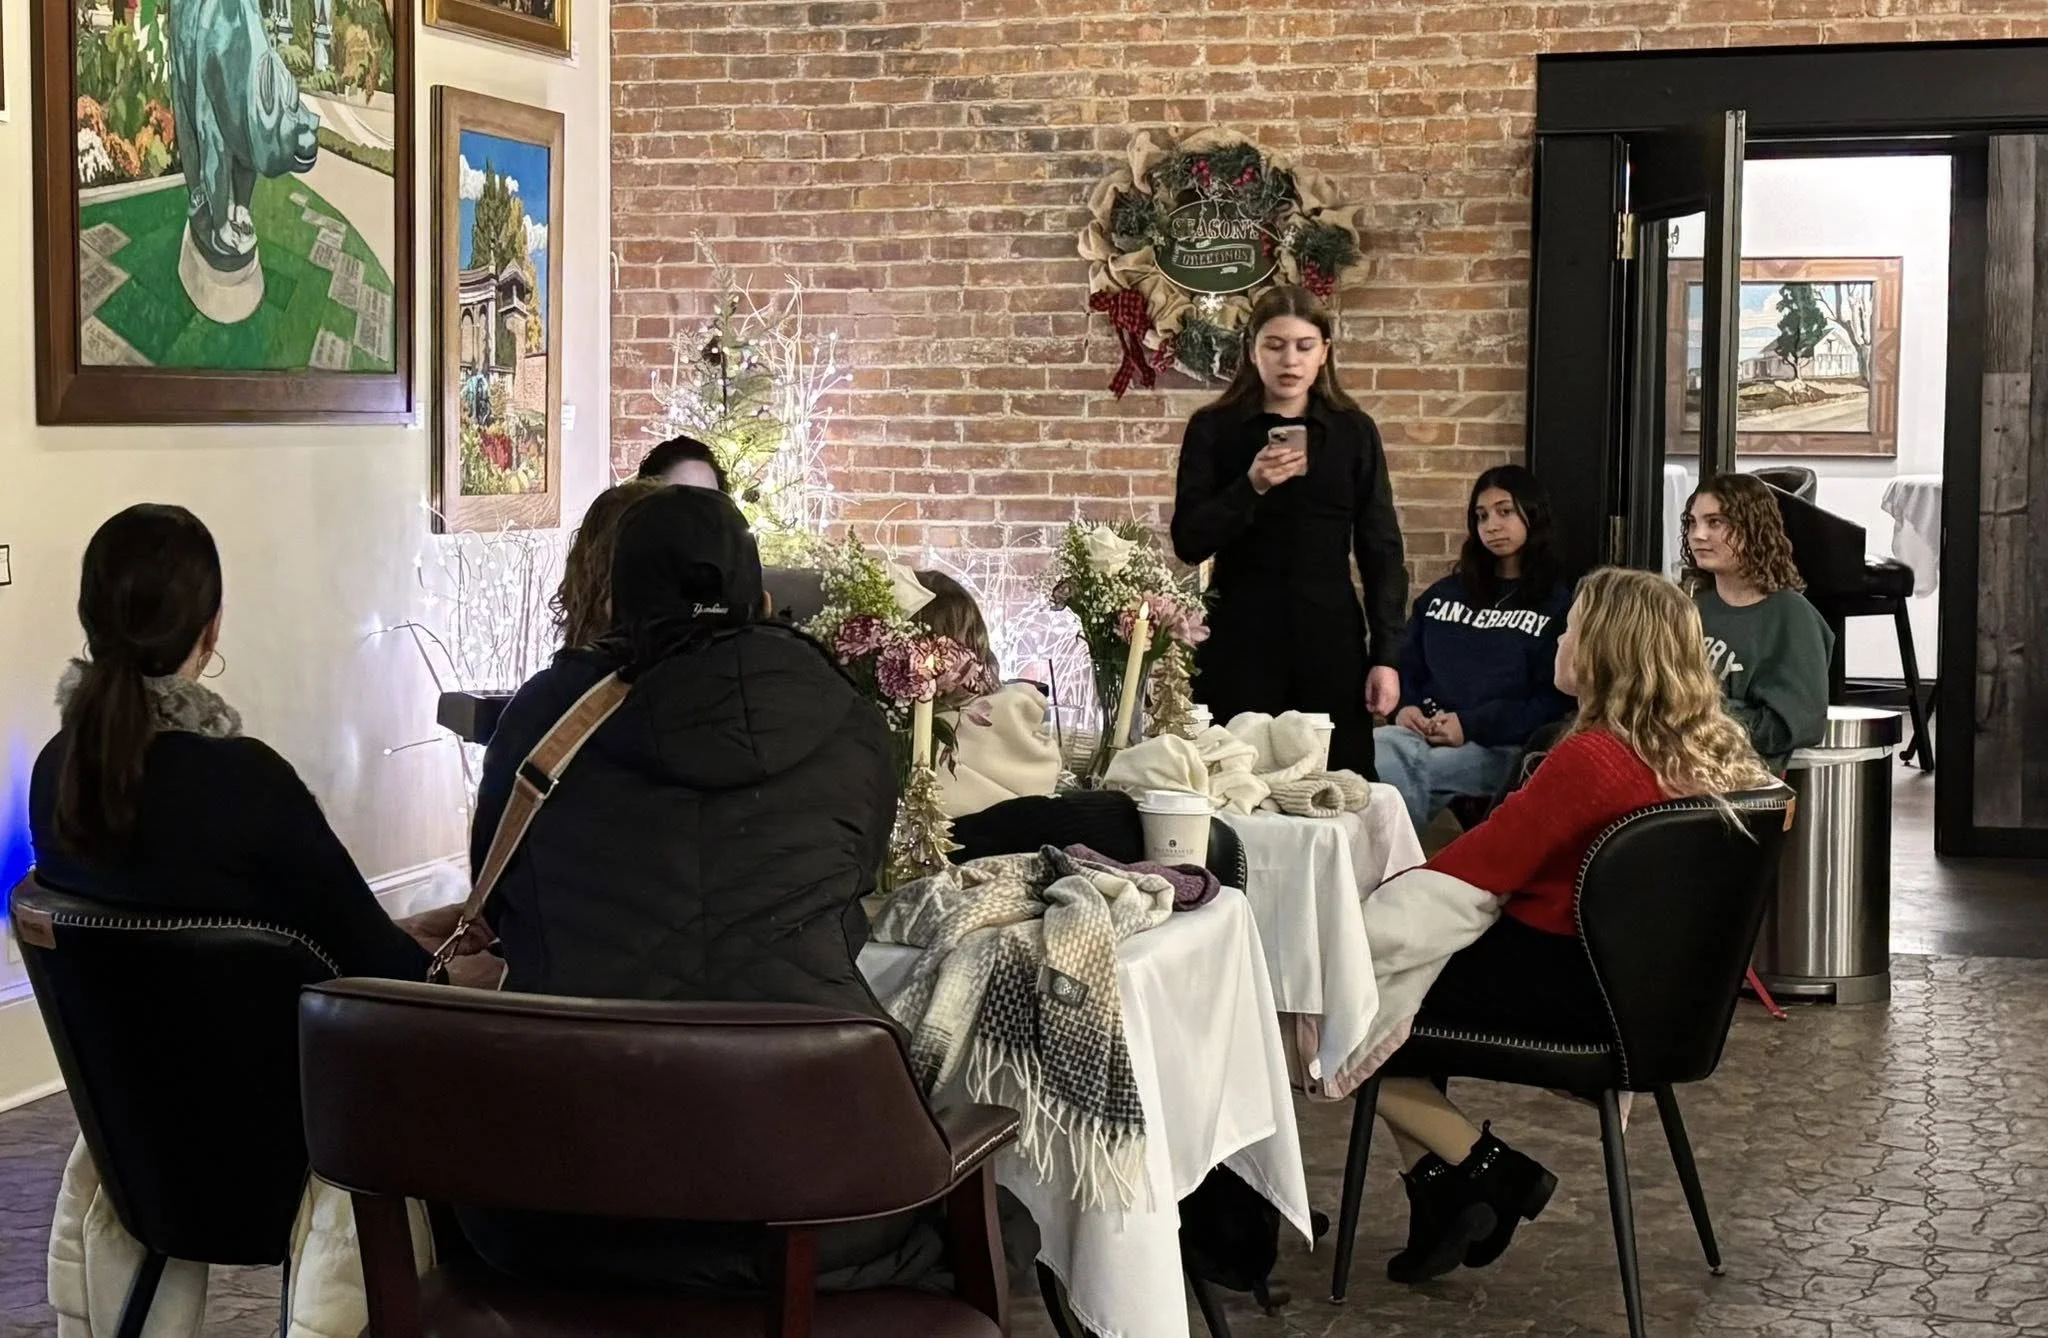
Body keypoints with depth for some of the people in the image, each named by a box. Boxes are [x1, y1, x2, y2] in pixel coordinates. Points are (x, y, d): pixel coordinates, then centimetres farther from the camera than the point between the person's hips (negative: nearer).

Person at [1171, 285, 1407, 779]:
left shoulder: (1354, 432, 6)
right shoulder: (1213, 430, 3)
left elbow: (1381, 551, 6)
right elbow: (1189, 542, -4)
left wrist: (1387, 655, -1)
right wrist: (1252, 487, -19)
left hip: (1331, 642, 1)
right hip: (1240, 641, -1)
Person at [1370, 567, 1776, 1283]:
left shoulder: (1591, 760, -24)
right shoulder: (1714, 751, 3)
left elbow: (1484, 861, -16)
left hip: (1563, 985, -9)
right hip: (1639, 978, 9)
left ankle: (1492, 1169, 5)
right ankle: (1445, 1197, 16)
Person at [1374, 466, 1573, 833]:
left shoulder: (1558, 604, 8)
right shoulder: (1444, 594, 27)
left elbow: (1554, 701, -2)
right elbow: (1405, 664, 25)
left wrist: (1471, 726, -14)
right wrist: (1405, 706, 0)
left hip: (1499, 747, -4)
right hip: (1423, 732, 5)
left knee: (1394, 772, -35)